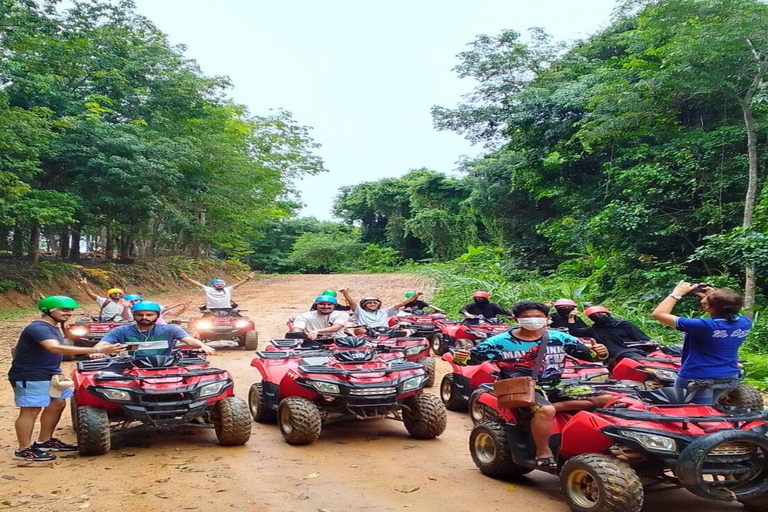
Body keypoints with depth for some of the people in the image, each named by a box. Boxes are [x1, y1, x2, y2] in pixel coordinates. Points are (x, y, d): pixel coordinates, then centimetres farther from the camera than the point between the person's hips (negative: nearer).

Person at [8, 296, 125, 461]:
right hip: (30, 377, -10)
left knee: (57, 404, 13)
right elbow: (55, 348, -39)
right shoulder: (38, 328, -23)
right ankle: (24, 450, 3)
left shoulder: (53, 328, 11)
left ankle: (44, 441, 25)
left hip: (49, 375, 10)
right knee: (31, 410, -6)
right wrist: (98, 350, -47)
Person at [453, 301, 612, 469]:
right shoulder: (501, 342, -5)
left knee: (606, 399, -9)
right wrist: (460, 357, -27)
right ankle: (543, 453, -19)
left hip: (555, 387, 5)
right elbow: (472, 356, -4)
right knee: (544, 410, -39)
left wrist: (599, 353, -15)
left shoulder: (559, 338, 3)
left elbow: (589, 354, 8)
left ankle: (555, 406, -15)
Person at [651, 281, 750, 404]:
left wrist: (677, 293, -14)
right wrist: (713, 297, 3)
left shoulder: (705, 326, -30)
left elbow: (658, 314, -25)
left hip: (698, 380, -6)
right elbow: (730, 311, 16)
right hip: (730, 379, 6)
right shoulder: (745, 323, -12)